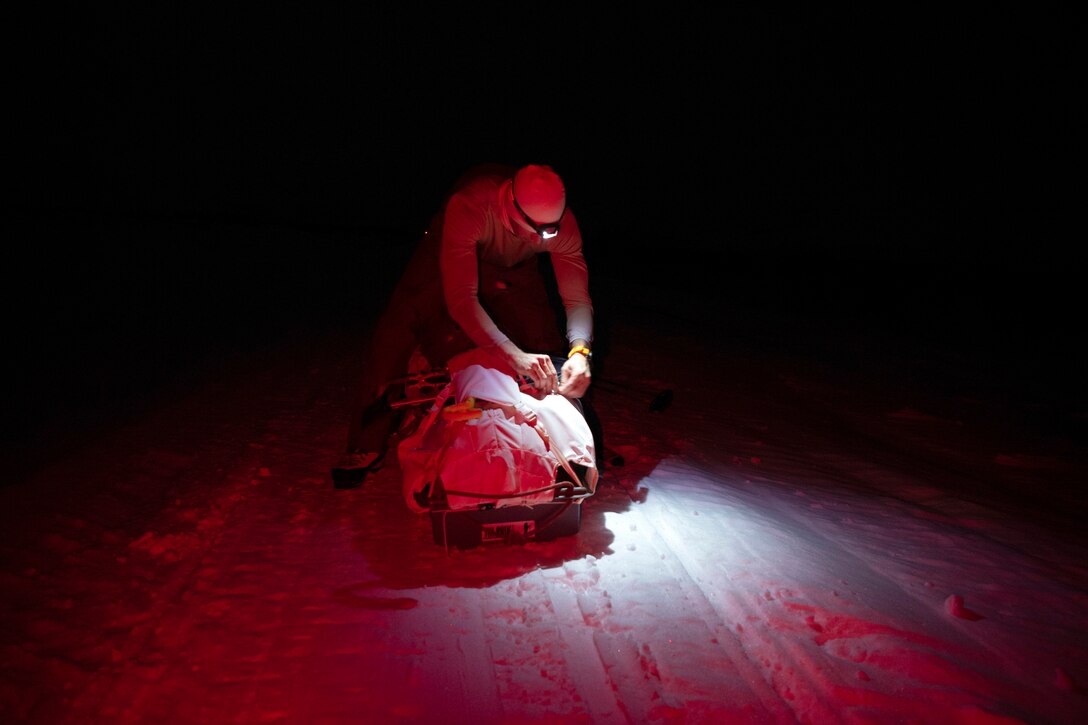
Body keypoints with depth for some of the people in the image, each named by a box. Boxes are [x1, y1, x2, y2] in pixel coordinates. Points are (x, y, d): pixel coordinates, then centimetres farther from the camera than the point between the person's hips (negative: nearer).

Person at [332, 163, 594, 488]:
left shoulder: (560, 221, -34)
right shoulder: (468, 205, -45)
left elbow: (577, 298, -27)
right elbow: (460, 298, -50)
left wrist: (580, 352, -48)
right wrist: (516, 356, -59)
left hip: (512, 269, 3)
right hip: (447, 257, -2)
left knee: (547, 347, -13)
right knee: (397, 334, -17)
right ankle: (367, 446, -4)